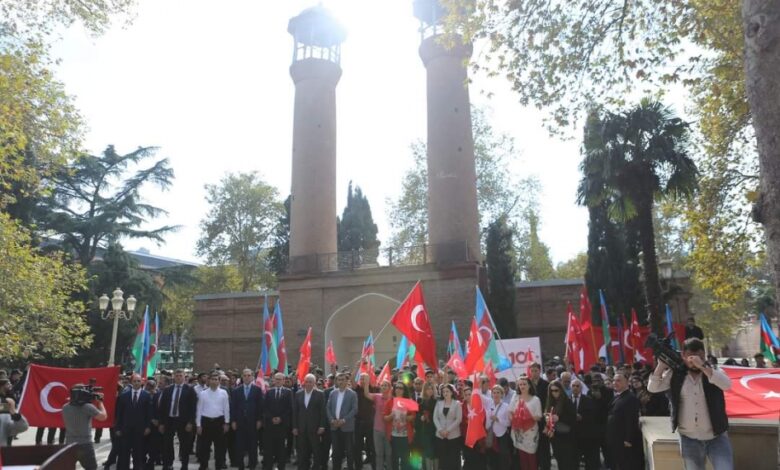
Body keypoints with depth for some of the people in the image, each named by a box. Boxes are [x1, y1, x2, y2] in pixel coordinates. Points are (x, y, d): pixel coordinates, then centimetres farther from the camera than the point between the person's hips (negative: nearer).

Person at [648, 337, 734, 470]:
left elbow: (727, 384, -25)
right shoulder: (675, 374, -2)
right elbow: (653, 388, -7)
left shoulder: (714, 371, -4)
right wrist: (661, 365, -13)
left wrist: (702, 366, -32)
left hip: (717, 438, -1)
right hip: (689, 440, 2)